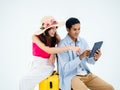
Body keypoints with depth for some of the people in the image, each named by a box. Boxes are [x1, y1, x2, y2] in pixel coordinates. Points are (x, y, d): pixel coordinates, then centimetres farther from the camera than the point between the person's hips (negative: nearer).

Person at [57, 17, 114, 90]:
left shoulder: (83, 41, 6)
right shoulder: (62, 45, -11)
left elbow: (89, 60, 10)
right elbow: (65, 68, -16)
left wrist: (95, 58, -13)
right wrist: (80, 57, -26)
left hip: (86, 74, 6)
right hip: (71, 76, -5)